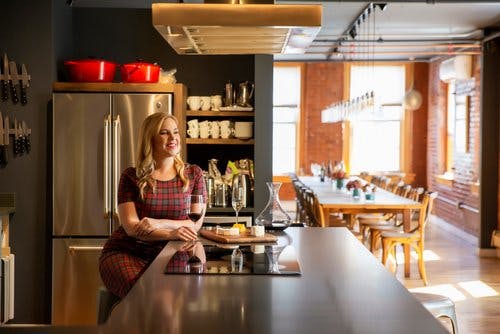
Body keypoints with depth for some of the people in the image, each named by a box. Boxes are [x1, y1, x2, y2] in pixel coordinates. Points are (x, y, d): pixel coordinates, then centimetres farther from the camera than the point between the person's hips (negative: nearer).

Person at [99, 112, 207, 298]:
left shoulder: (193, 174, 6)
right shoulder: (132, 177, 1)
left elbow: (196, 224, 1)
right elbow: (131, 227, -9)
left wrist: (160, 223, -17)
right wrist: (172, 234, -26)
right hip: (126, 253, -2)